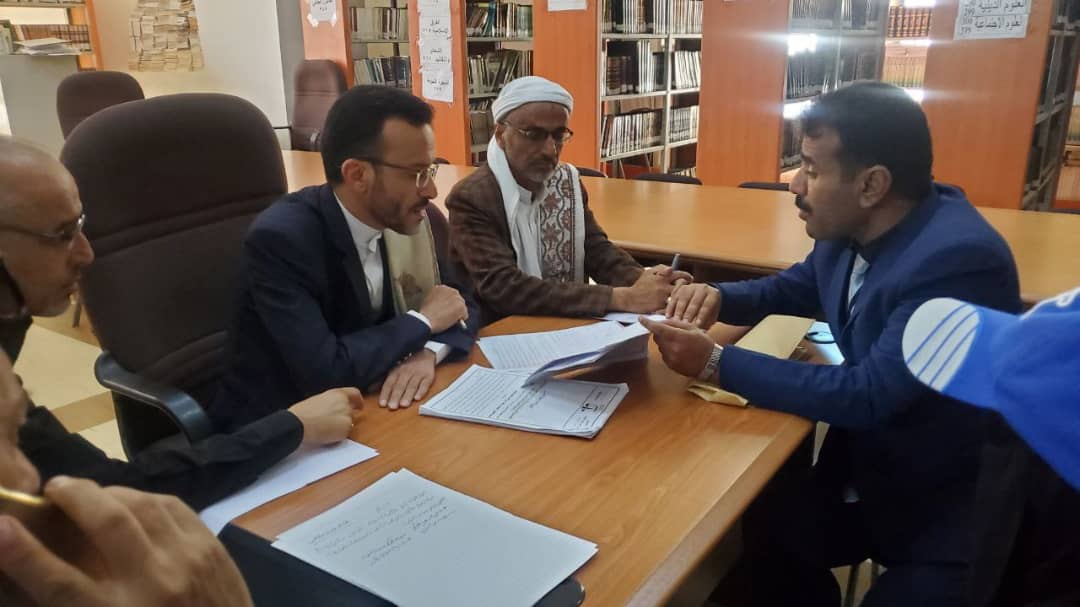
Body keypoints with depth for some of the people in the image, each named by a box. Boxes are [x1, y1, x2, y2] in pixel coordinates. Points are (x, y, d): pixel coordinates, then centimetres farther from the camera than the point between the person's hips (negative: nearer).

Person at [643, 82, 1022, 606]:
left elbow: (867, 395, -29)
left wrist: (716, 363, -28)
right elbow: (796, 288, 15)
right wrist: (718, 297, -5)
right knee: (745, 535, -5)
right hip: (864, 469, 7)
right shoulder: (850, 230, -5)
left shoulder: (959, 258, -28)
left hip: (947, 508, -6)